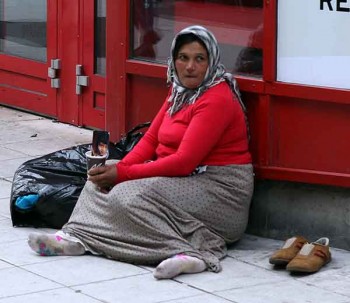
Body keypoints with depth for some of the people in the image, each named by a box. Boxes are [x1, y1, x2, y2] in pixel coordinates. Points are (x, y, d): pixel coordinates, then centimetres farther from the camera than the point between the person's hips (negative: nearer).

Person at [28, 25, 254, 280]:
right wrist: (120, 168, -10)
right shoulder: (180, 91, 13)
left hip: (220, 187, -9)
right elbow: (151, 139, 10)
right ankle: (75, 237, -19)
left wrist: (123, 173, -19)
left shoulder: (217, 100, -16)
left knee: (129, 197, -27)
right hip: (185, 176, 9)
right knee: (102, 180, 0)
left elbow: (184, 162, -22)